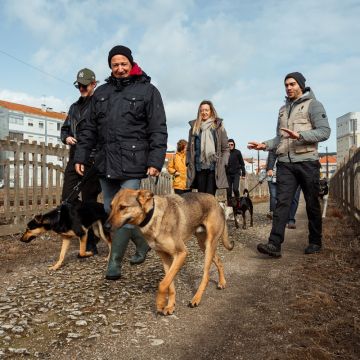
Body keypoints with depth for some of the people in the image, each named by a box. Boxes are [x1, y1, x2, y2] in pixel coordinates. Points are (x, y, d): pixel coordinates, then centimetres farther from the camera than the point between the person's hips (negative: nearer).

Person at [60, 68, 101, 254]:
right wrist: (66, 137, 5)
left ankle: (91, 243, 9)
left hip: (92, 160, -6)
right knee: (67, 198, 3)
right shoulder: (74, 107, 20)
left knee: (89, 201, -2)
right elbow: (65, 128, 28)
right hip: (74, 158, 7)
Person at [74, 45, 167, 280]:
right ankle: (142, 242, 31)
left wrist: (155, 161, -14)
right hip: (105, 163, 6)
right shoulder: (101, 93, 17)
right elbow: (91, 129, 19)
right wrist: (81, 156, 12)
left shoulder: (147, 91, 2)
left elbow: (158, 130, -5)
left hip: (131, 163, -6)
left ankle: (115, 262, 8)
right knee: (111, 212, 11)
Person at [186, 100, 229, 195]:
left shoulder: (218, 126, 6)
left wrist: (222, 163, -3)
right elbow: (189, 148, 15)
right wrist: (189, 163, 6)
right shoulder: (194, 127, 11)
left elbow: (225, 148, 7)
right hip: (199, 167, 2)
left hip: (214, 167, -2)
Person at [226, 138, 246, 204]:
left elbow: (242, 163, 6)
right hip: (228, 174, 1)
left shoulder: (237, 152, 3)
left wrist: (243, 173, 2)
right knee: (229, 190, 2)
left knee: (235, 189, -14)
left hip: (236, 174, -1)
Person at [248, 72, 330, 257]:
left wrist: (300, 135, -24)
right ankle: (274, 244, -12)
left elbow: (324, 131, -10)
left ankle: (315, 242, 20)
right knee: (282, 202, -6)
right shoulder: (283, 109, 20)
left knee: (312, 204, 6)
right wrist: (264, 145, 5)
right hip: (285, 163, 4)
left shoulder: (313, 104, 1)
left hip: (307, 162, -4)